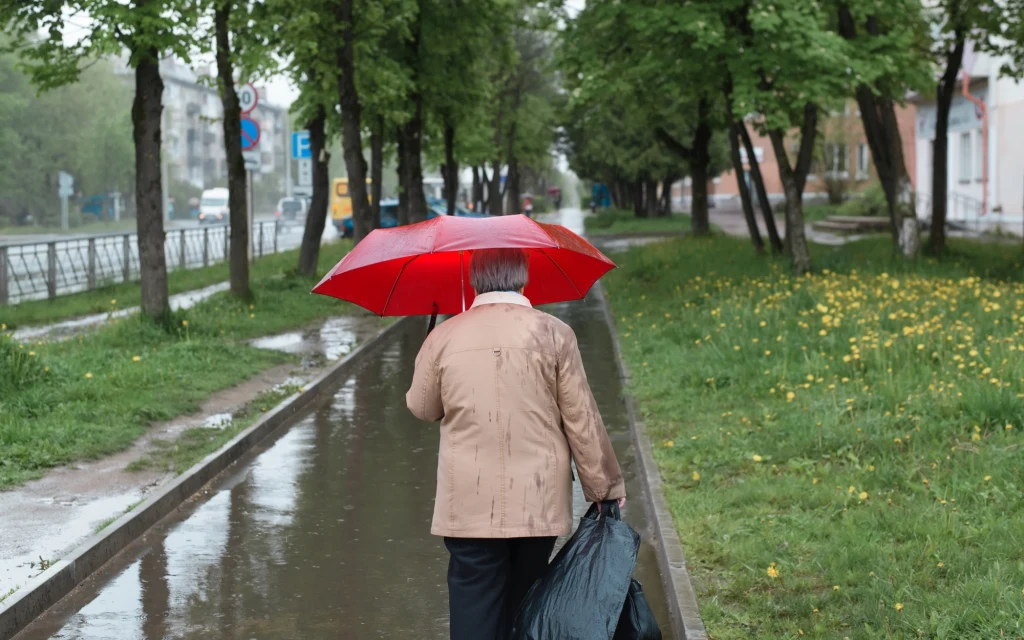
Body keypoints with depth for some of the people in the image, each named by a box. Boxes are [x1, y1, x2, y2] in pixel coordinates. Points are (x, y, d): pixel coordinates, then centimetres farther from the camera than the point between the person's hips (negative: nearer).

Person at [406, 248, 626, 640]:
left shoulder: (444, 336, -1)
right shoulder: (553, 334, -5)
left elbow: (422, 409, 11)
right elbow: (582, 421, -4)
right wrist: (605, 487, 5)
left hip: (469, 503, 0)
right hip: (538, 502, 0)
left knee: (474, 608, 4)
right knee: (522, 608, 14)